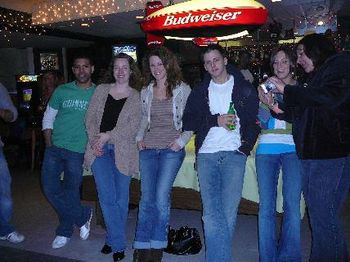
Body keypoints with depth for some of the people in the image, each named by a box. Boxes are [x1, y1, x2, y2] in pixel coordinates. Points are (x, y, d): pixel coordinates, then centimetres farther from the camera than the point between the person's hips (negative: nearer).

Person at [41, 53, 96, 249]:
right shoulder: (61, 91, 6)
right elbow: (48, 118, 11)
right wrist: (49, 143, 1)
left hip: (78, 151, -3)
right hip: (54, 148, 3)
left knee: (71, 192, 4)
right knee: (50, 188, 2)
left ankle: (65, 231, 29)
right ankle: (83, 216, 21)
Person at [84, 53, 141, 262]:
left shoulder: (136, 97, 4)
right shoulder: (101, 90, 13)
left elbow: (133, 127, -6)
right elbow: (91, 117, 9)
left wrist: (107, 136, -12)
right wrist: (95, 139, -7)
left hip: (122, 150, -1)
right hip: (99, 149, 2)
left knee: (121, 198, 4)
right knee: (107, 196, -7)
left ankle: (113, 240, 24)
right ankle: (119, 244, 5)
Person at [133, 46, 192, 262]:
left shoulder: (182, 89, 1)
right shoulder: (146, 92, 13)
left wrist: (182, 140, -9)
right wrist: (139, 137, 8)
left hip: (172, 149, -4)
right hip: (148, 149, 4)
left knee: (161, 197, -10)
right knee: (146, 197, 4)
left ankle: (157, 244, 8)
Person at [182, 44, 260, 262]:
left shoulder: (244, 88, 8)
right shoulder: (200, 91, 13)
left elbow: (256, 118, 6)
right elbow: (188, 122, 5)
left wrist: (247, 145, -7)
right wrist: (216, 120, -8)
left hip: (234, 154, -2)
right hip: (206, 155, 2)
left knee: (229, 212, -1)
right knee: (211, 213, -3)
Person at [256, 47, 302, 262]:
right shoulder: (266, 87, 12)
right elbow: (263, 123, 6)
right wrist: (267, 104, -14)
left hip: (293, 149, -1)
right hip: (267, 149, 1)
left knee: (292, 205, -4)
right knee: (266, 206, 2)